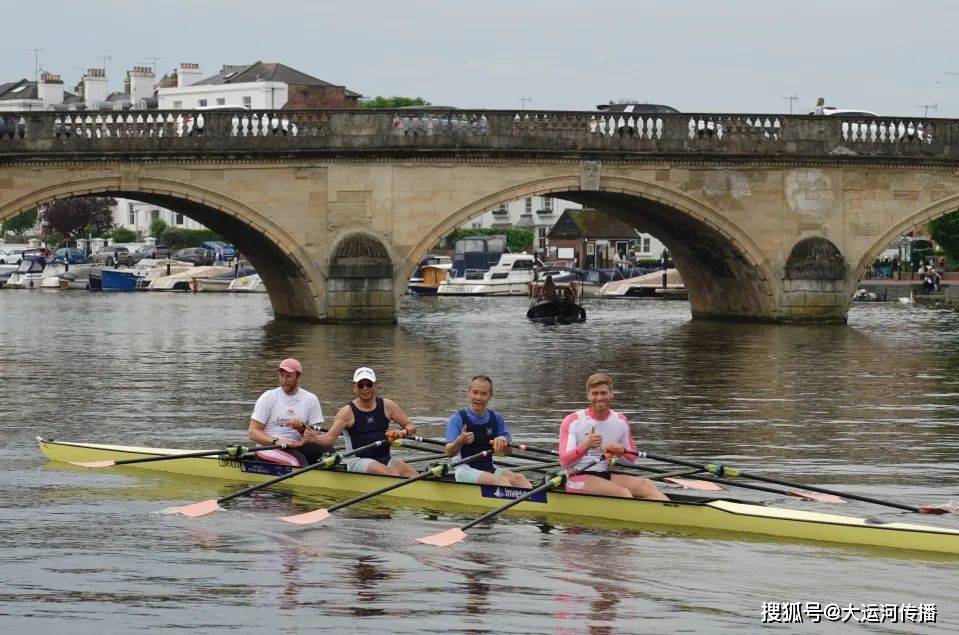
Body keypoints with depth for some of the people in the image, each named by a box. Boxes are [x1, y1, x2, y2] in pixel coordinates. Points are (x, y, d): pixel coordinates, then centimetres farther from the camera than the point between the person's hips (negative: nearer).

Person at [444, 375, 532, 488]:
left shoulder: (496, 418, 10)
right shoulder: (457, 419, -4)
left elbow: (507, 451, 8)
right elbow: (449, 453, -11)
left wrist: (503, 441, -16)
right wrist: (460, 441, -33)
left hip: (489, 469, 5)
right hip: (465, 470, -5)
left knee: (519, 479, -23)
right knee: (501, 481, -31)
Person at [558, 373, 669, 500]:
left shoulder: (620, 421, 11)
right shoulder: (573, 421, -4)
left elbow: (630, 460, 17)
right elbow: (564, 462, -12)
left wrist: (621, 452, -7)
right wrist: (585, 446, -29)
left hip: (605, 475, 6)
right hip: (578, 478, -6)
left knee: (646, 484, -20)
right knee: (623, 492, -30)